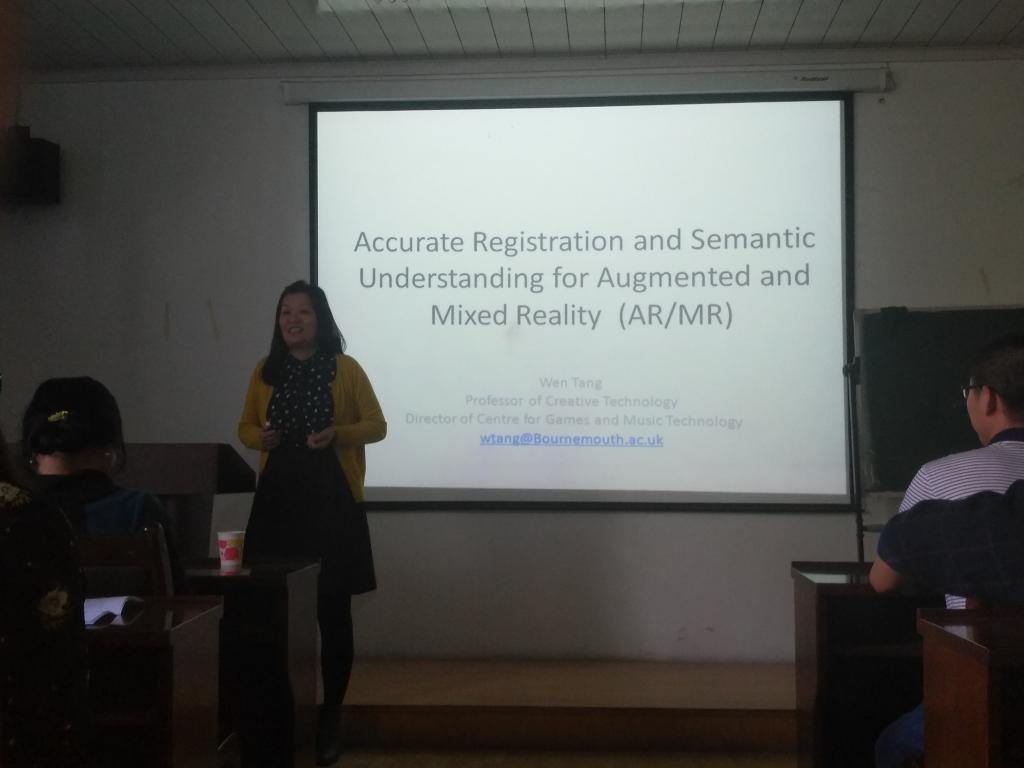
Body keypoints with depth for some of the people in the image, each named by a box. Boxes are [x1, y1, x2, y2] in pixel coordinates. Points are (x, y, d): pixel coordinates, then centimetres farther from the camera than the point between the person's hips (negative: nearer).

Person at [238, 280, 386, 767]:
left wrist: (336, 434, -15)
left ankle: (330, 717, 13)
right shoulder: (265, 370, 8)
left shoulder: (345, 369, -1)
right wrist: (260, 437, -6)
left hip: (331, 499, -2)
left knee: (332, 609, 2)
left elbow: (376, 426, 3)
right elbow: (246, 427, 17)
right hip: (277, 498, 3)